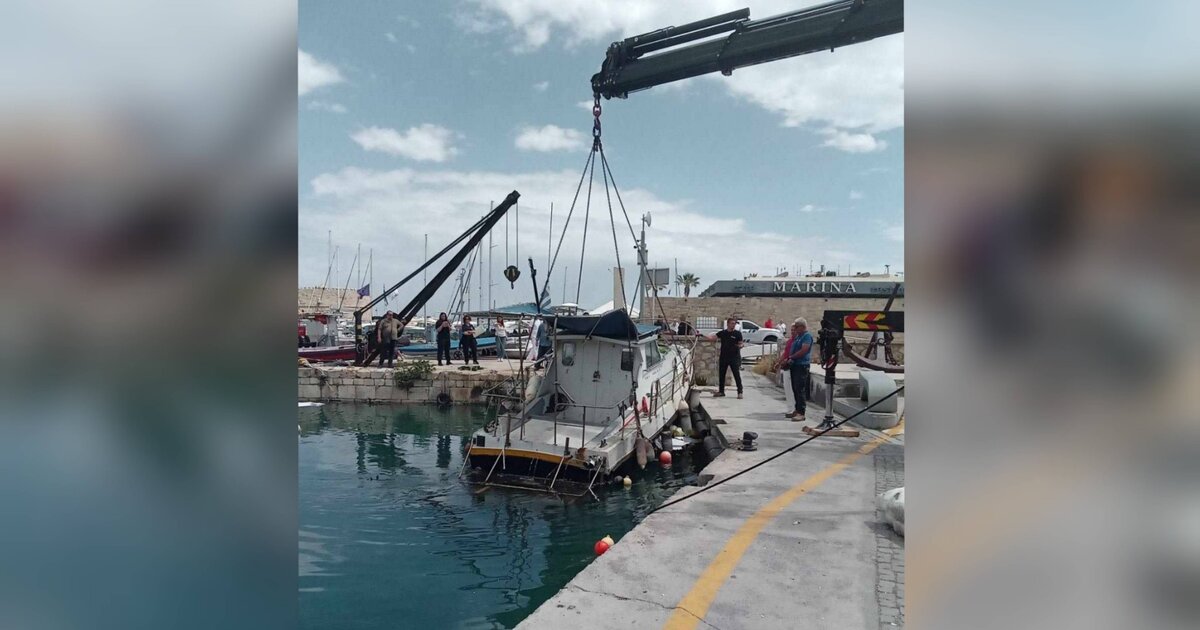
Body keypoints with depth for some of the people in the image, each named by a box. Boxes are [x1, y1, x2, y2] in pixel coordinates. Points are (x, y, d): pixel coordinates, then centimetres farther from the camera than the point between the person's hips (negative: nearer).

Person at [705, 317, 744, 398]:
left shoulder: (737, 333, -1)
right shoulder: (722, 333, 7)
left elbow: (741, 344, 0)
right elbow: (712, 338, 4)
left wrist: (741, 345, -23)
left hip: (734, 358, -4)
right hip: (723, 357, 4)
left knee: (737, 375, -5)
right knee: (721, 375, 9)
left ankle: (740, 392, 2)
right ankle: (721, 391, 21)